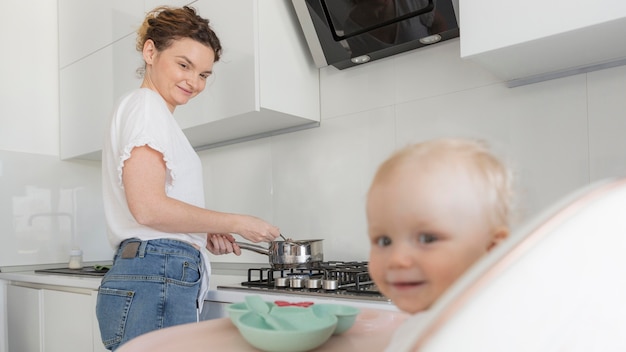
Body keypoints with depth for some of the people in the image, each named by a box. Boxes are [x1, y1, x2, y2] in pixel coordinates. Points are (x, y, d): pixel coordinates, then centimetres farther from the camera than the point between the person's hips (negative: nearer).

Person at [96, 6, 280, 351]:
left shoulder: (157, 114, 23)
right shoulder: (145, 104, -4)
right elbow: (148, 208, -16)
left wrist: (204, 236, 8)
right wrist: (236, 223, -9)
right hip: (154, 284, -9)